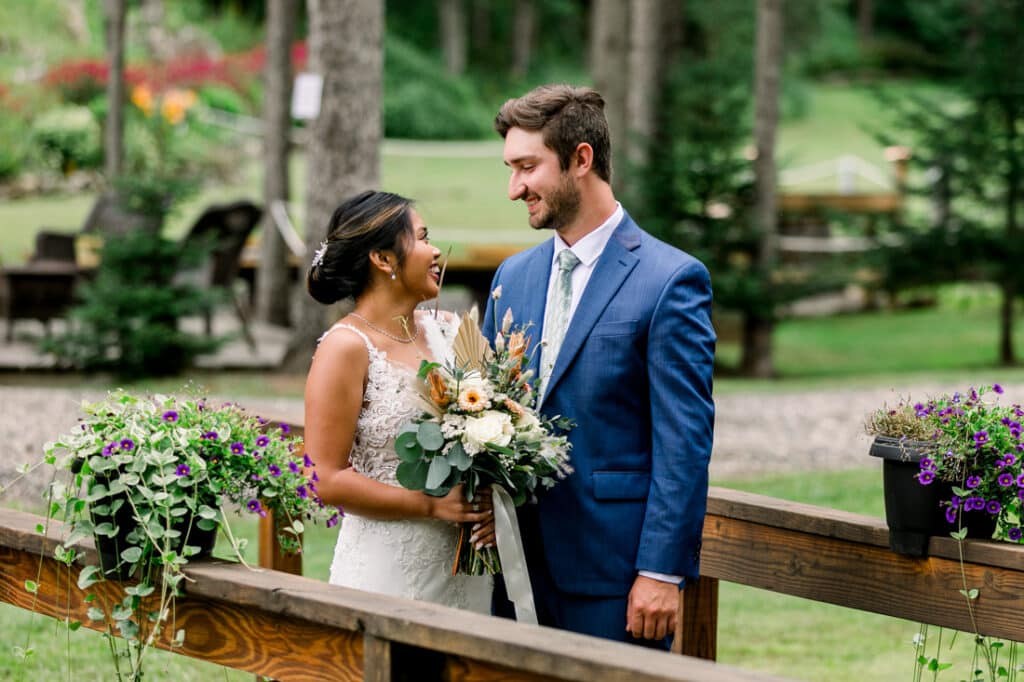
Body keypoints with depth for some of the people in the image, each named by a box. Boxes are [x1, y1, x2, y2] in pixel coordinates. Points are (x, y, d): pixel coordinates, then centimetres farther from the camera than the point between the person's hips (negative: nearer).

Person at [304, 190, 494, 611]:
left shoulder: (445, 332, 8)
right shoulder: (346, 347, -10)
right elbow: (327, 480, -12)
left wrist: (489, 504, -5)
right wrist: (432, 505, -17)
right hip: (387, 573, -5)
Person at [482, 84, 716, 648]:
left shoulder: (671, 279, -8)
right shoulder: (513, 276, 13)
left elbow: (684, 442, -11)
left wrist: (662, 572, -15)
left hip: (612, 578, -6)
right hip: (518, 567, 6)